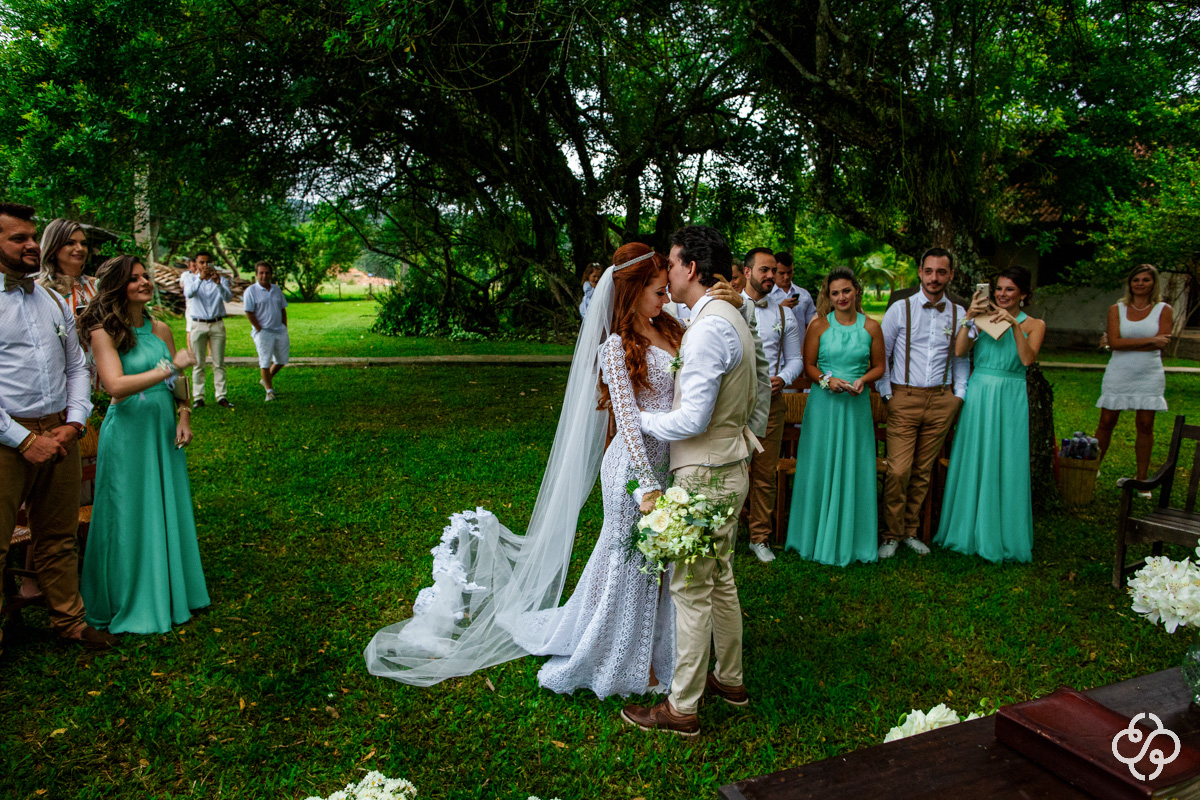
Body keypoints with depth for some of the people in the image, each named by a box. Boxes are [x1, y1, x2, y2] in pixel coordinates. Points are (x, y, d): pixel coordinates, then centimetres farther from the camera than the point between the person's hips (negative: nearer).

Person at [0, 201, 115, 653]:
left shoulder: (54, 300, 13)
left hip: (59, 434, 6)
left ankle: (68, 620, 25)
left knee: (59, 538, 14)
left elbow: (77, 366, 17)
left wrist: (74, 422, 2)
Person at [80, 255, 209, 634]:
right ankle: (131, 604, 22)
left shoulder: (161, 329, 7)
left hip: (164, 429, 5)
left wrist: (184, 417, 3)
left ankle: (170, 593, 29)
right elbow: (116, 386, -23)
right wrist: (170, 366, -22)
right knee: (130, 517, 5)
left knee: (169, 511, 13)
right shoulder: (104, 333, -10)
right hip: (127, 432, -5)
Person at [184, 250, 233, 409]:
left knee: (219, 363, 1)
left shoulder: (221, 280, 5)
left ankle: (221, 396, 4)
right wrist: (200, 278, -32)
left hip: (217, 325, 0)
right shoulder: (193, 280, 5)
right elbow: (188, 293, -18)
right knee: (198, 363, 2)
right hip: (198, 325, 0)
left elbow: (228, 297, -13)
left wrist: (219, 283, -31)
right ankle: (198, 397, 5)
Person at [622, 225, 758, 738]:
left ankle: (682, 708, 15)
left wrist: (642, 419, -9)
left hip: (705, 475, -10)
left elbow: (693, 420, -24)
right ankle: (730, 680, 37)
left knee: (691, 590, 1)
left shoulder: (708, 327, -21)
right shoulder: (734, 319, 10)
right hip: (730, 468, 10)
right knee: (720, 580, 21)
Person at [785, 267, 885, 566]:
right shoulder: (819, 324, 1)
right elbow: (808, 365, 3)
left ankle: (851, 540, 20)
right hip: (824, 404, -1)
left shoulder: (871, 326, 5)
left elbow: (879, 366, 10)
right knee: (820, 468, 4)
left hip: (857, 405, 1)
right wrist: (827, 380, -15)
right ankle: (819, 538, 18)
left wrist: (863, 380, -9)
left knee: (854, 470, 5)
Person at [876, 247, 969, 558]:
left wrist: (959, 395, 9)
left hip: (941, 401, 3)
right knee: (898, 471, -8)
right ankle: (891, 535, 7)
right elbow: (881, 354, 4)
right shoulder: (900, 309, 0)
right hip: (904, 399, -3)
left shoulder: (959, 314, 8)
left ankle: (910, 531, 22)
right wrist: (886, 393, -2)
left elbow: (961, 359, 17)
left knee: (923, 471, 8)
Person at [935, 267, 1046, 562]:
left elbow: (1028, 359, -14)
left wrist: (1014, 324, -20)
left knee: (1005, 467, 3)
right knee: (973, 464, 8)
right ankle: (969, 531, 22)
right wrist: (969, 318, -15)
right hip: (978, 396, 2)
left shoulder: (1034, 325, 4)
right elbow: (959, 351, -7)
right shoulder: (984, 317, 6)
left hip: (1010, 401, -1)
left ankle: (1001, 536, 17)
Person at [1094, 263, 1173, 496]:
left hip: (1149, 376, 0)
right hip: (1118, 375, 0)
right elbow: (1115, 342, -9)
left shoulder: (1164, 310, 3)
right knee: (1106, 422, 2)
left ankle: (1142, 479, 11)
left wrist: (1126, 344, -11)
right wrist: (1149, 340, -15)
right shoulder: (1117, 309, 4)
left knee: (1145, 425, 2)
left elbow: (1161, 345, -9)